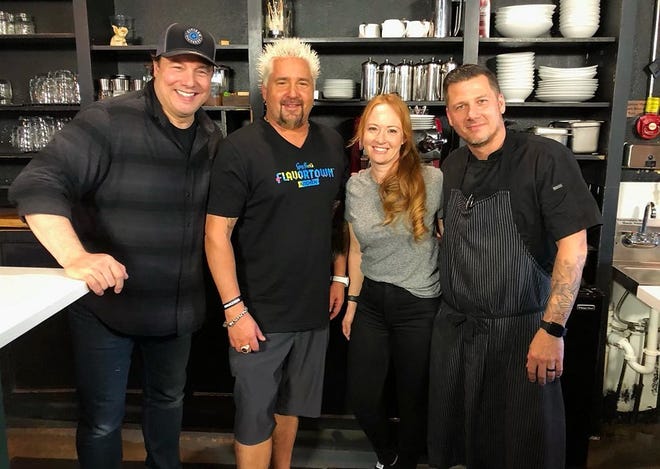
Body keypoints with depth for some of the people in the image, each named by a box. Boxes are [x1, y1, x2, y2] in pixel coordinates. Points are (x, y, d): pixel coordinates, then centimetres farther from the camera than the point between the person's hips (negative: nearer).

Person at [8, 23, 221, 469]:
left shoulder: (213, 139, 1)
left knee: (169, 398, 25)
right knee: (102, 419, 11)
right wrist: (76, 257, -39)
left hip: (178, 306, 6)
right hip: (105, 303, -5)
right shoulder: (109, 122, -19)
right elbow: (36, 185, -25)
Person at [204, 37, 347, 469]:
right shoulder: (241, 148, -12)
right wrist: (234, 309, -17)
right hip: (259, 312, -5)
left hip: (314, 307, 5)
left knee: (292, 404, 22)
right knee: (255, 415, 8)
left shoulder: (332, 144, 3)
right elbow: (217, 233, -14)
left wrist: (339, 276, 9)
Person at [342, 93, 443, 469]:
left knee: (413, 396, 13)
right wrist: (352, 302, 13)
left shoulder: (432, 180, -13)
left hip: (420, 304, -4)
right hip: (371, 302, 4)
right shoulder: (355, 186, 0)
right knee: (362, 396, 12)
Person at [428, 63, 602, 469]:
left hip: (521, 328, -5)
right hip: (455, 327, 5)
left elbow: (573, 245, -16)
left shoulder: (546, 158, -13)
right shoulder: (452, 168, 5)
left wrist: (553, 329, -19)